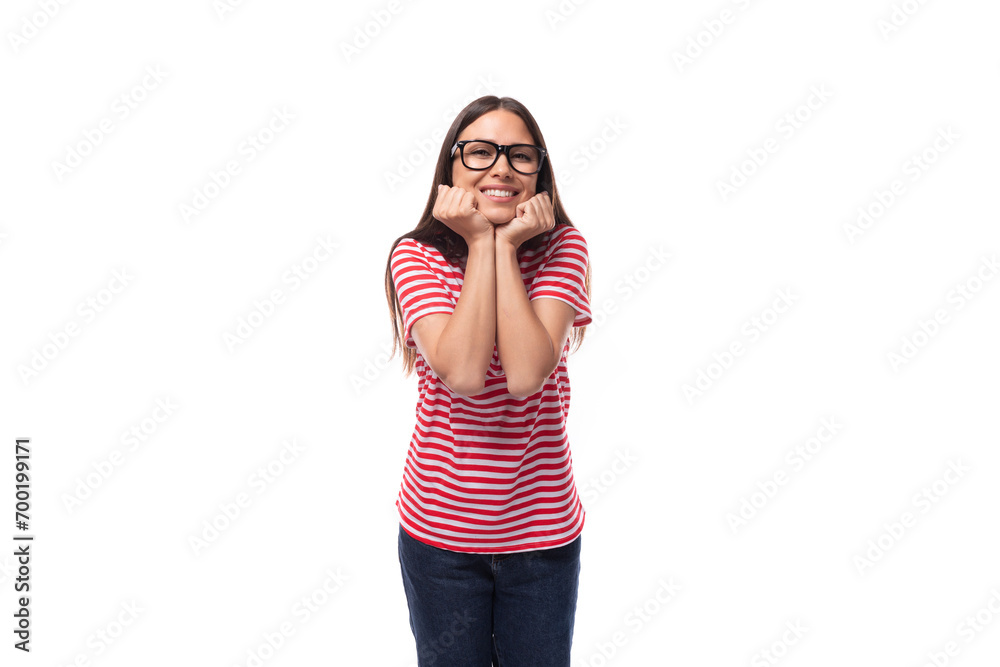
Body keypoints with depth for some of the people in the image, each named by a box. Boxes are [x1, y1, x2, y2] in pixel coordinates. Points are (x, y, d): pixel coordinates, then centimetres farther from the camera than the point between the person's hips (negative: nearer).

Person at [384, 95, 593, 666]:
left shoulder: (563, 247, -9)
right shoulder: (418, 255, -10)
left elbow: (525, 374, -24)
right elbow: (462, 373, -27)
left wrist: (508, 244, -21)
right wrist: (481, 242, -21)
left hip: (543, 532, 1)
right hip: (441, 530, 0)